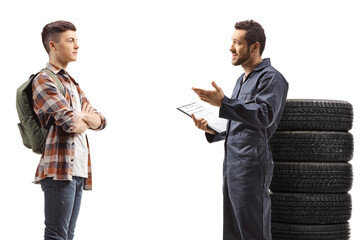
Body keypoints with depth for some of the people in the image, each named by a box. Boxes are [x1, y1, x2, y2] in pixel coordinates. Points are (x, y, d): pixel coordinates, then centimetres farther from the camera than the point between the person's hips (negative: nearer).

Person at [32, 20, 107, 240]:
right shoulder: (44, 80, -5)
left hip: (78, 170, 8)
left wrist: (82, 117, -6)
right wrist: (87, 120, 5)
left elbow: (101, 121, 16)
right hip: (60, 170, -8)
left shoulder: (72, 83, 22)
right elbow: (70, 123, -17)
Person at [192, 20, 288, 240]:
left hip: (252, 166, -9)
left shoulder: (271, 78, -7)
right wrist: (212, 129, 11)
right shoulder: (242, 80, 23)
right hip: (232, 164, 9)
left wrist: (223, 103, -31)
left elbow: (264, 116, -24)